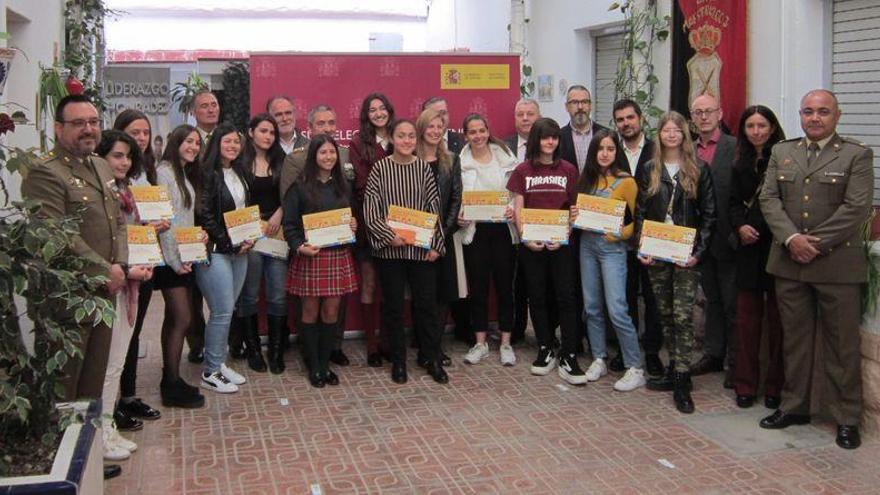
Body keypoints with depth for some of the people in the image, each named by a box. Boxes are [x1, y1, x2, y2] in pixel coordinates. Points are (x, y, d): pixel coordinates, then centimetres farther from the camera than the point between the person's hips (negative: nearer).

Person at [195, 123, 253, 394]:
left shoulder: (240, 173, 13)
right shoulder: (208, 174, -10)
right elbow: (205, 215, -14)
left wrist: (248, 239, 5)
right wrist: (230, 244, -12)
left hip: (239, 250, 7)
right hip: (215, 251, -7)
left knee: (227, 309, 10)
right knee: (222, 311, -7)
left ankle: (218, 363, 21)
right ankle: (211, 373, 4)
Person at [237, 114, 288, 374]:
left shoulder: (280, 162, 11)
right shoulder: (240, 163, 0)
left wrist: (278, 214, -8)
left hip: (276, 233, 3)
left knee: (278, 295, 1)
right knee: (249, 295, 4)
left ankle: (276, 350, 11)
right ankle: (253, 349, 15)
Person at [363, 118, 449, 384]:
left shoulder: (424, 167, 4)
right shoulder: (380, 167, -2)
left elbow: (434, 207, 5)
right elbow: (369, 208, -4)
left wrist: (436, 244, -1)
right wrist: (388, 235, -14)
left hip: (422, 247, 1)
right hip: (390, 248, -1)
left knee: (427, 303, 5)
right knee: (393, 305, 7)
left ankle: (433, 360, 18)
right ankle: (398, 361, 20)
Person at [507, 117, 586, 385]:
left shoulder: (568, 170, 6)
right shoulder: (523, 170, 5)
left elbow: (575, 208, 6)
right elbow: (518, 208, 2)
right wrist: (525, 237, -11)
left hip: (561, 242, 0)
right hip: (532, 243, 1)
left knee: (566, 296, -6)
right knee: (537, 296, 7)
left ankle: (568, 357, -3)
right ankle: (545, 350, 19)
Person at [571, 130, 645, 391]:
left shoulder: (626, 182, -5)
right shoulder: (587, 179, 11)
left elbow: (635, 220, -2)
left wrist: (621, 233, -20)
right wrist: (575, 216, -2)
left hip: (612, 247, -6)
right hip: (587, 244, 6)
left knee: (617, 311, -11)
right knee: (592, 307, 9)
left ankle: (635, 369, -3)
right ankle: (599, 360, 21)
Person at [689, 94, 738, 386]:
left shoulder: (736, 148, -9)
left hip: (726, 238, -5)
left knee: (732, 302, 3)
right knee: (711, 299, 17)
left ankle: (736, 362, 14)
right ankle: (713, 354, 28)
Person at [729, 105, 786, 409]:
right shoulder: (741, 163, 11)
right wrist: (740, 226, -5)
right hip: (750, 247, 4)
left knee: (778, 317, 4)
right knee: (747, 316, 6)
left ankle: (775, 386, 15)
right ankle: (745, 384, 14)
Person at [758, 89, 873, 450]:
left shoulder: (856, 155, -1)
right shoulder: (781, 152, 11)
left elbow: (856, 208, -9)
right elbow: (769, 199, 4)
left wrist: (815, 242, -14)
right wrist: (791, 238, -11)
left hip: (837, 264, -3)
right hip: (789, 262, 4)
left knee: (842, 344, 2)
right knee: (794, 339, 12)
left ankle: (846, 418, 12)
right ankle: (794, 406, 23)